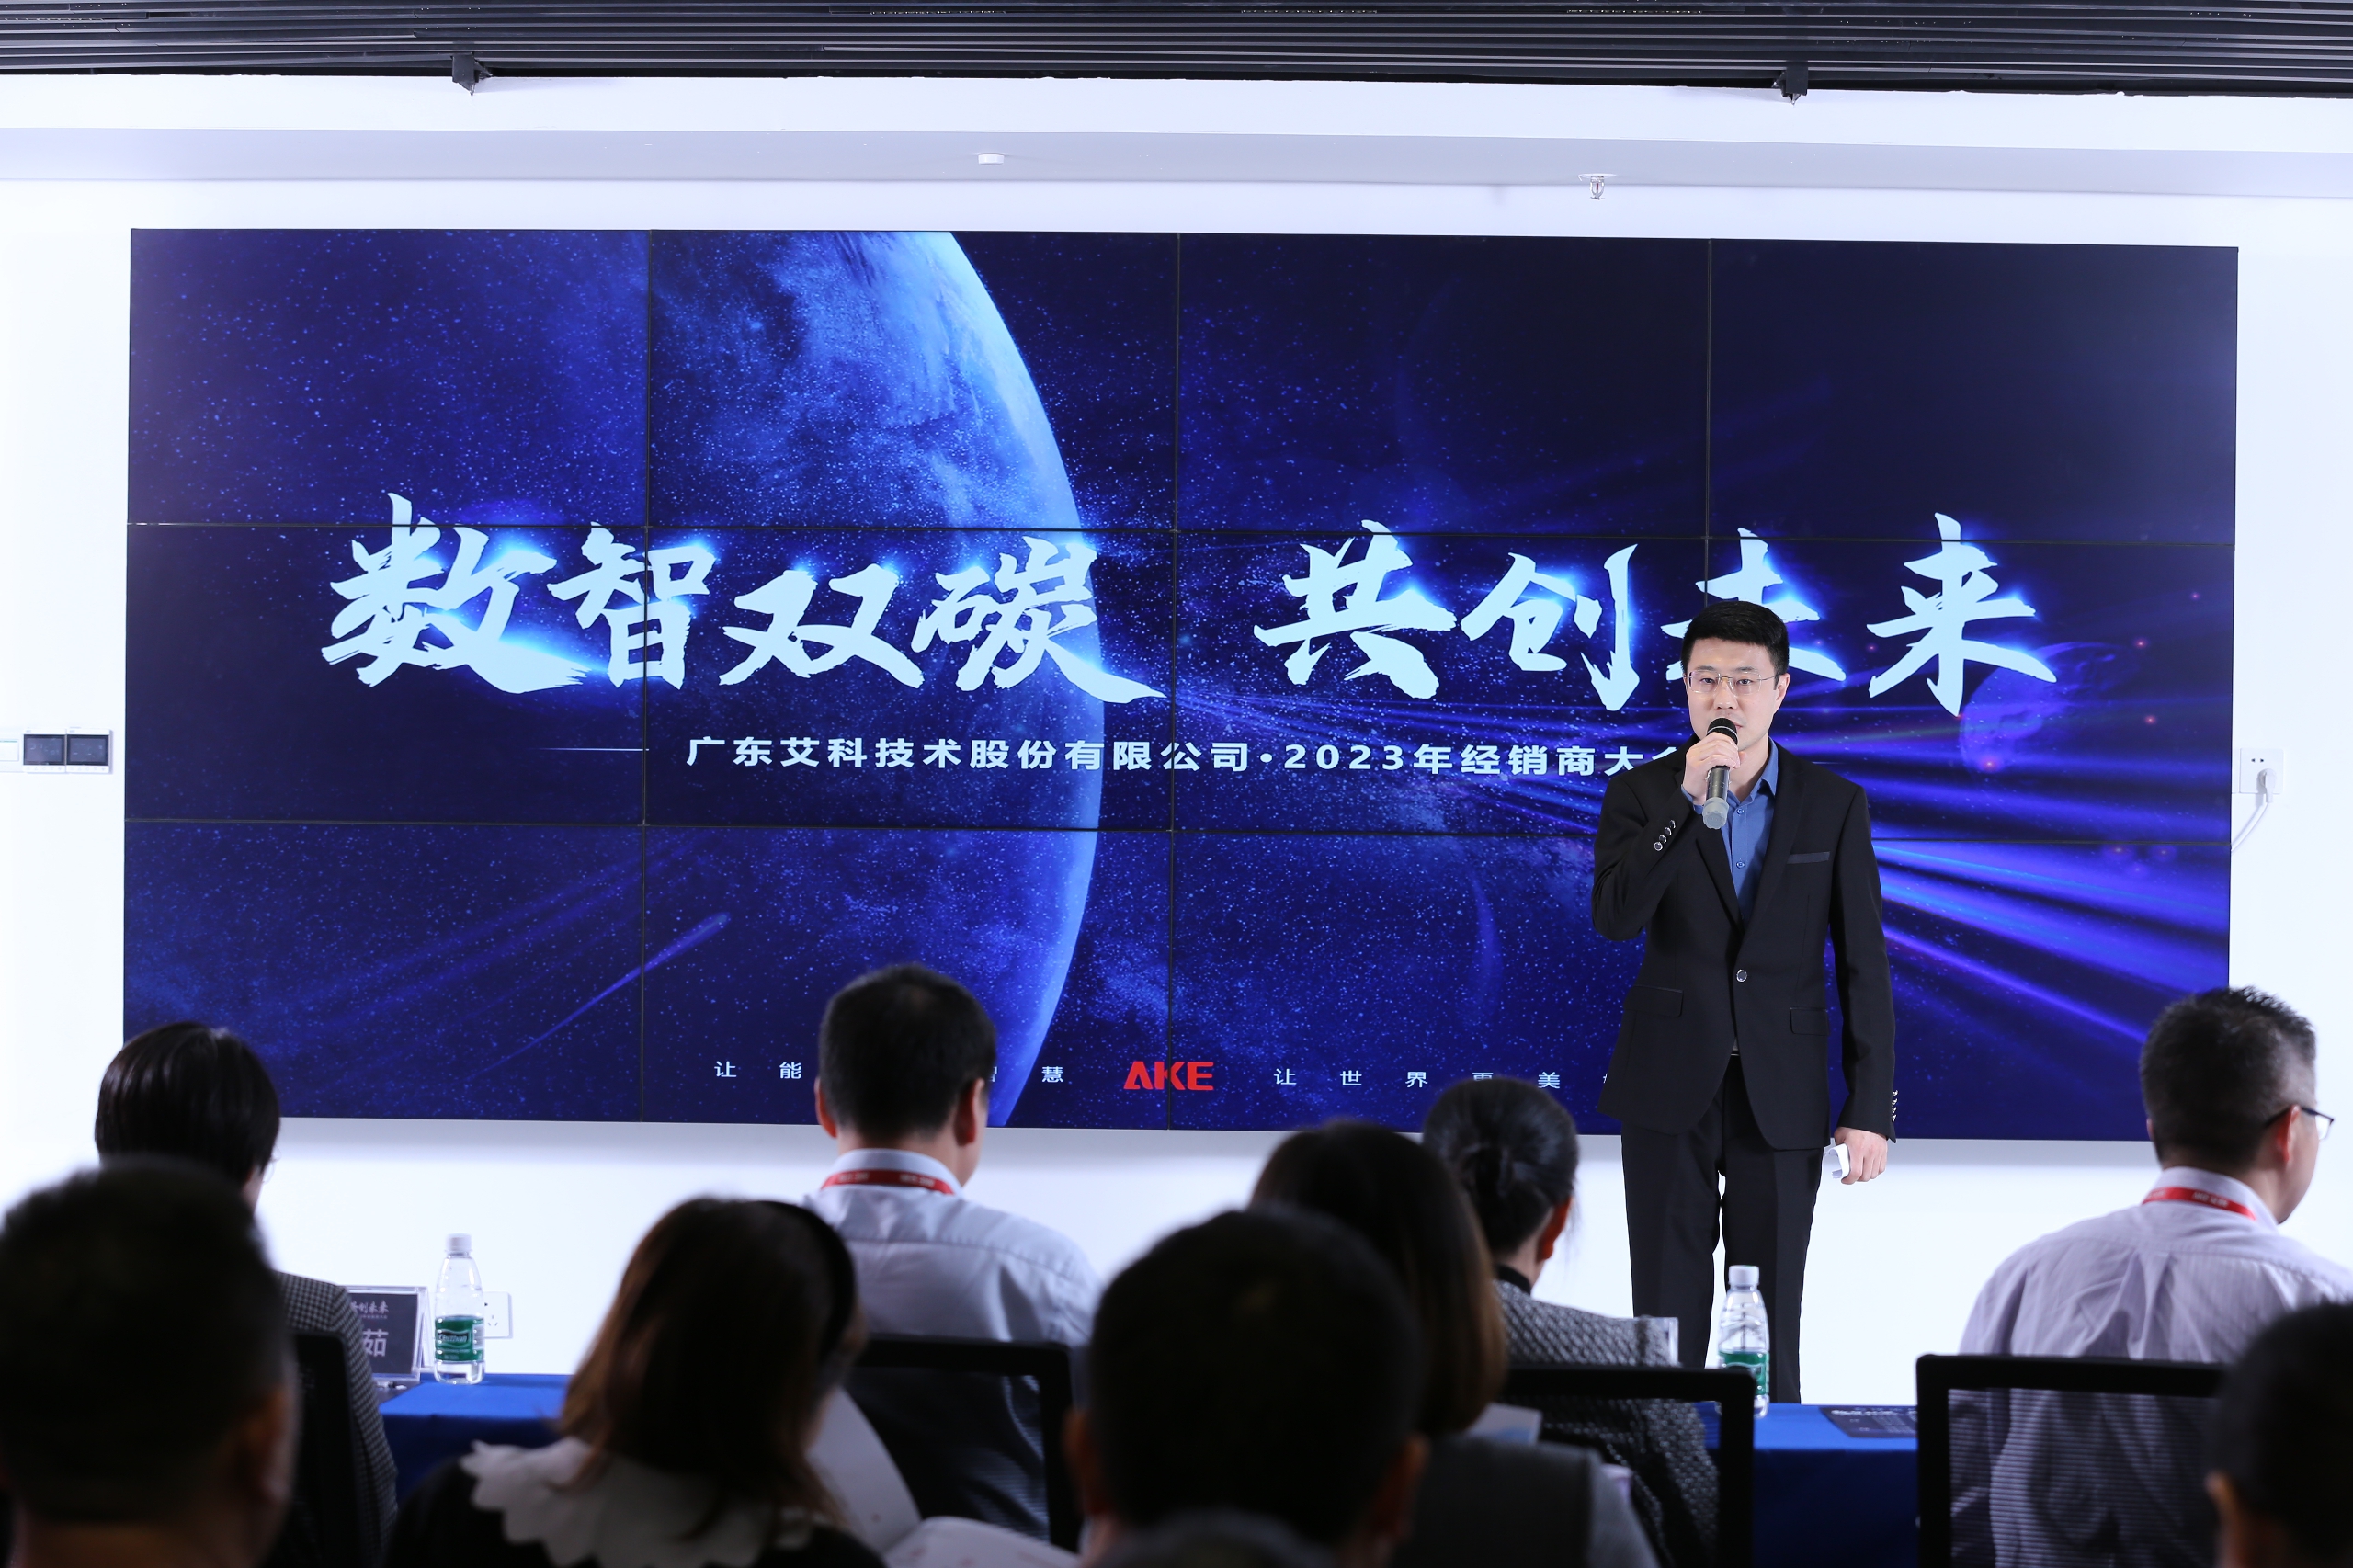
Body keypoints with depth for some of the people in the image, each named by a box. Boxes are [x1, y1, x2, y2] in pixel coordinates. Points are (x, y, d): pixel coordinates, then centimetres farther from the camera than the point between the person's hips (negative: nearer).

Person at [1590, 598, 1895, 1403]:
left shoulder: (1834, 805, 3)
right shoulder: (1641, 794, 2)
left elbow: (1863, 964, 2)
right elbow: (1614, 916, -15)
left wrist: (1871, 1109, -3)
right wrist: (1688, 800, -22)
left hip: (1781, 1093, 0)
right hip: (1670, 1090, 0)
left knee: (1770, 1324, 4)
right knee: (1668, 1315, 2)